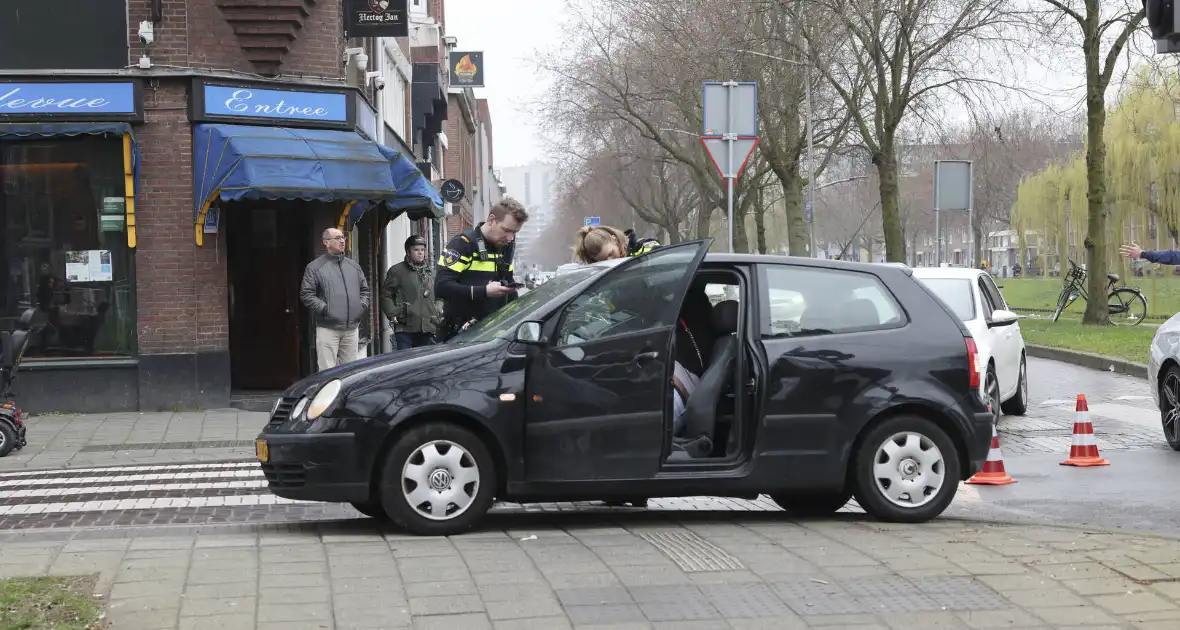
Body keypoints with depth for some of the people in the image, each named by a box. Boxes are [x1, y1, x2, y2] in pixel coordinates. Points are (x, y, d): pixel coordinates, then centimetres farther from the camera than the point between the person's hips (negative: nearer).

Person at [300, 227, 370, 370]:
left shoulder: (353, 266, 16)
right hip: (328, 328, -5)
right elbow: (306, 294, -5)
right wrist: (324, 308, -15)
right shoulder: (315, 267, -1)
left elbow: (364, 289, 24)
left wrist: (363, 305, 5)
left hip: (352, 328, 5)